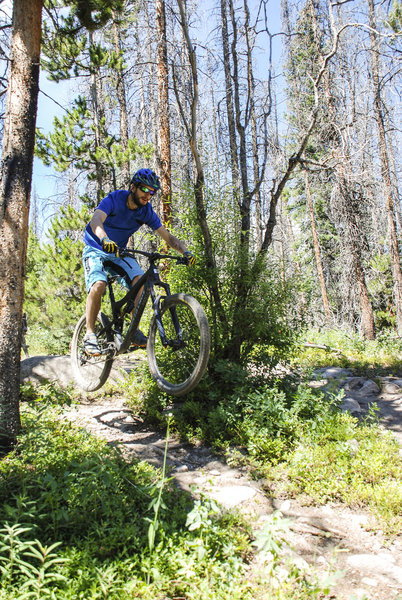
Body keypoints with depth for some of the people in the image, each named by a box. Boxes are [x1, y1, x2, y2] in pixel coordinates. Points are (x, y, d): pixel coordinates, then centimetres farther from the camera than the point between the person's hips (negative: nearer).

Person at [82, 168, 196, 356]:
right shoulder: (114, 199, -20)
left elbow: (168, 237, -8)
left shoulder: (146, 211, -8)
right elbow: (96, 220, -38)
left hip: (120, 252, 4)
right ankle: (89, 334, -14)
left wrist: (186, 251, -26)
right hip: (96, 249, -4)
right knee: (98, 285, -29)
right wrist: (105, 239, -59)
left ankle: (134, 328, -9)